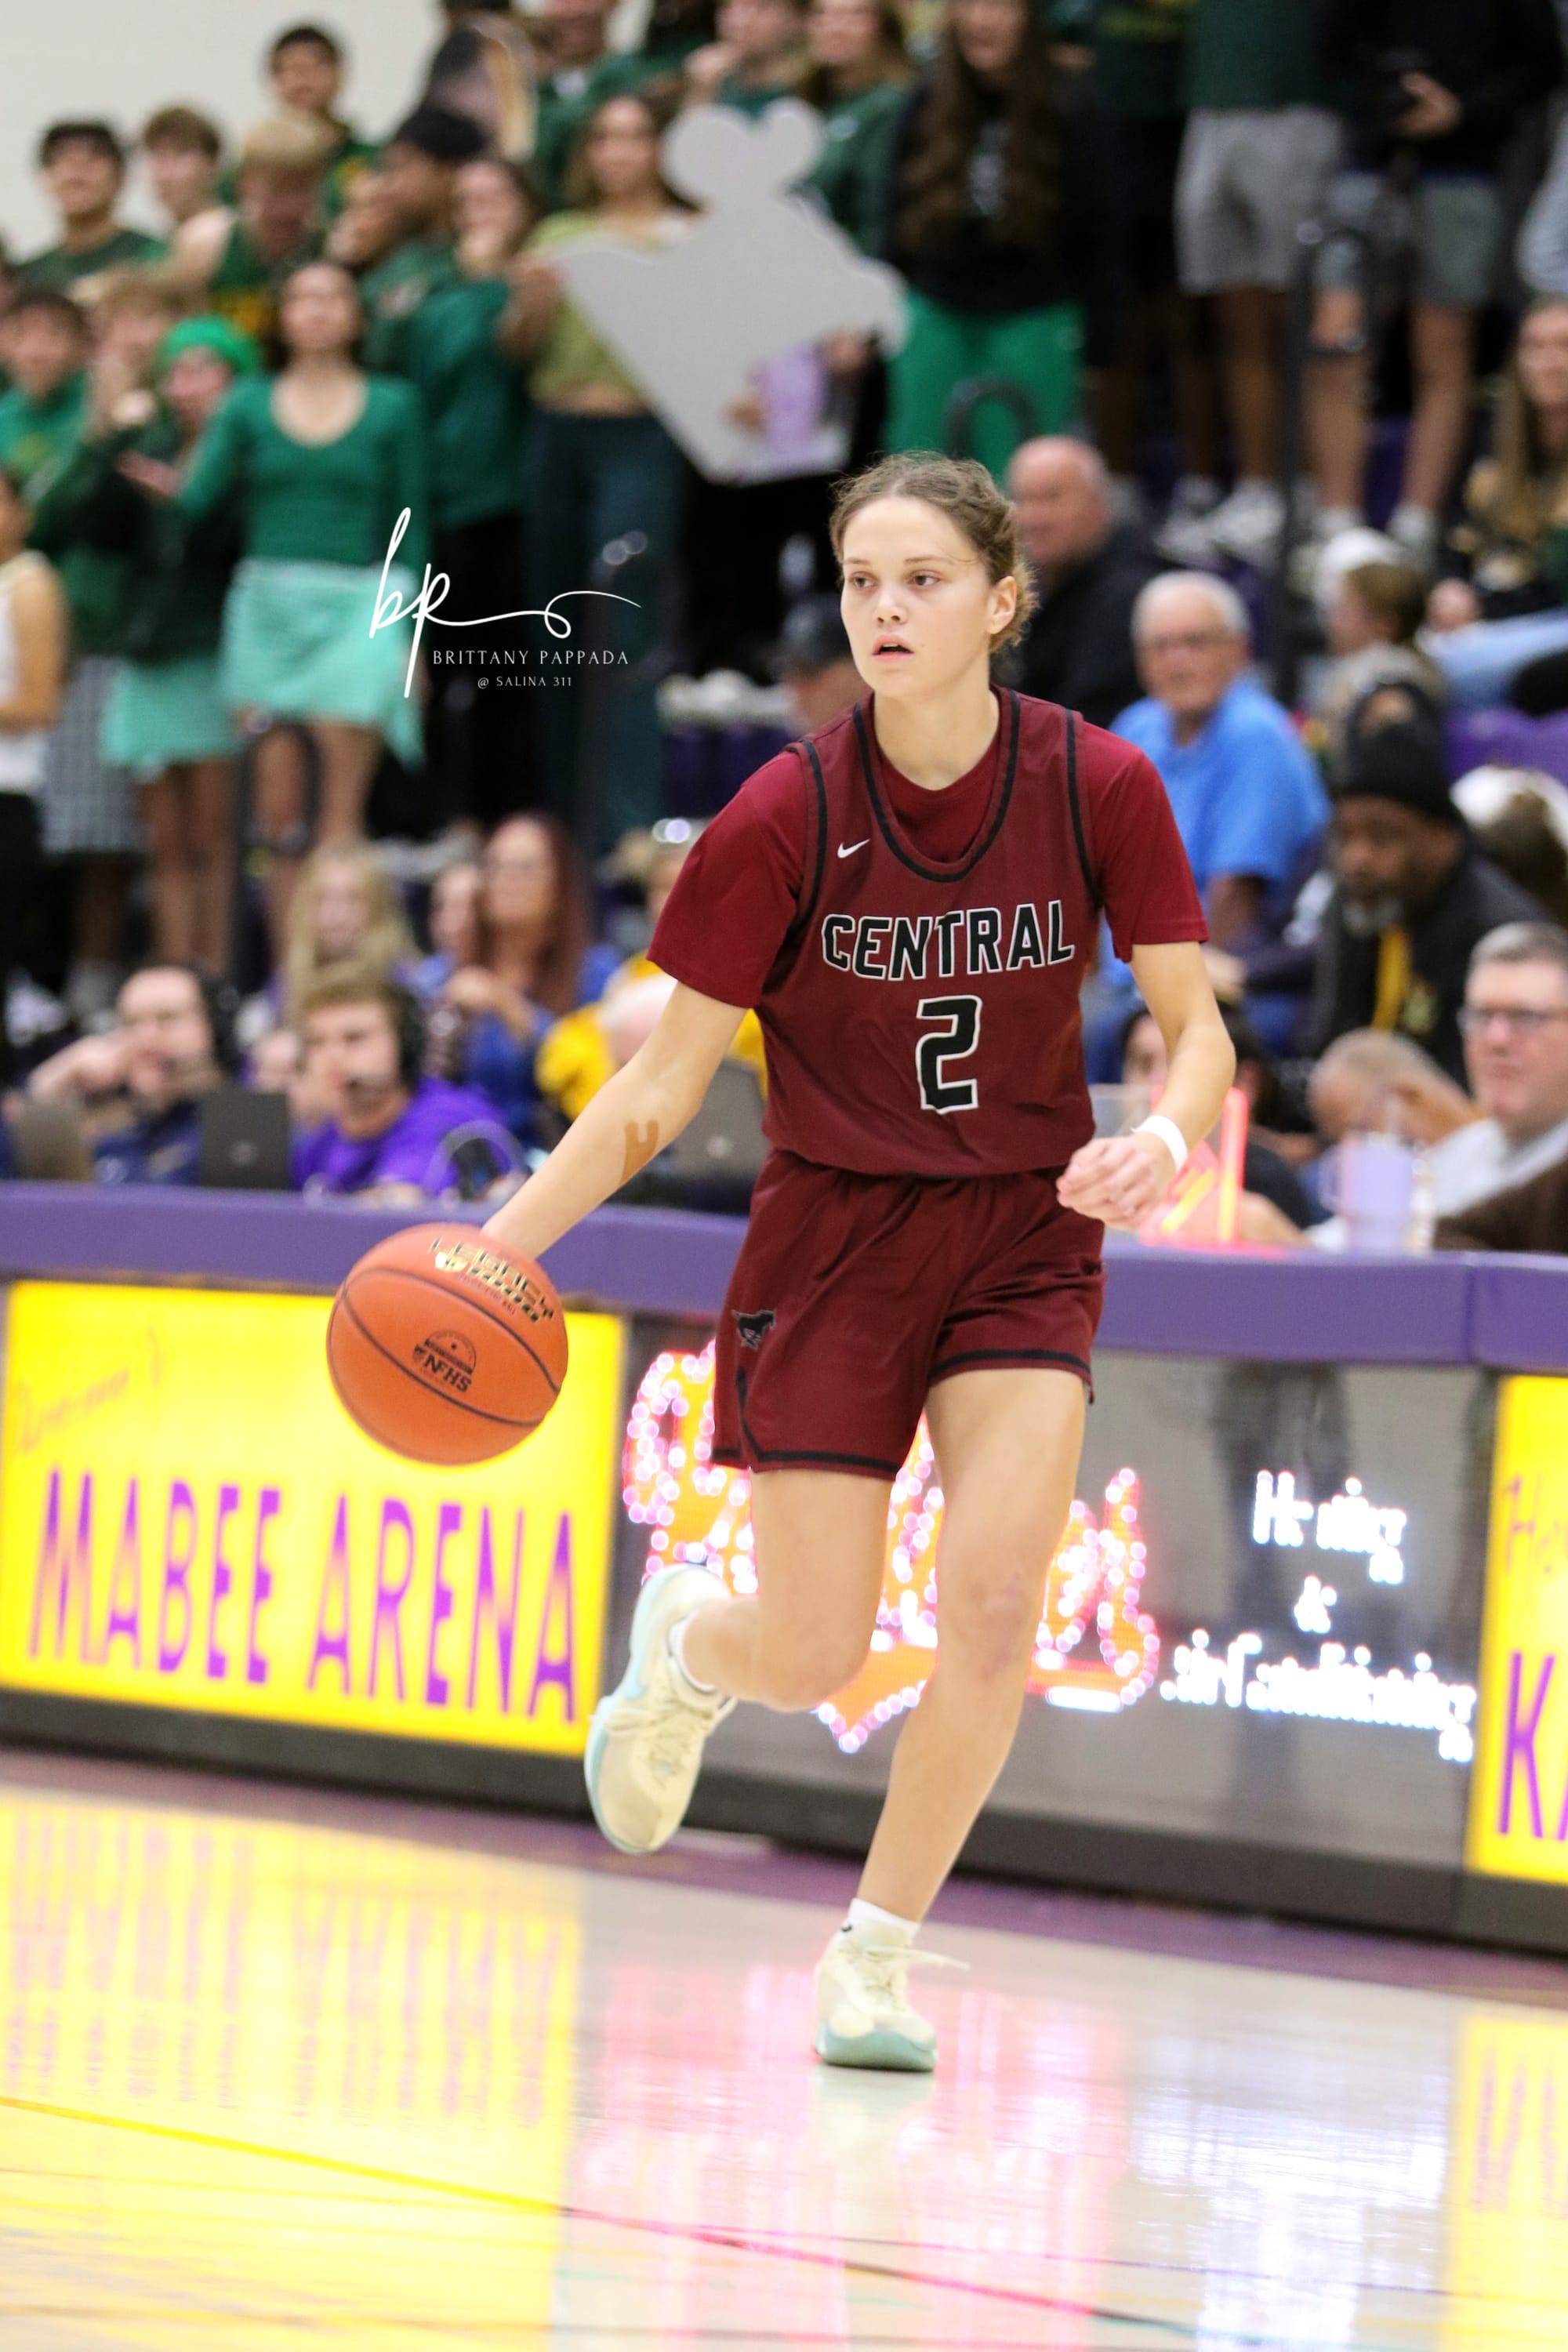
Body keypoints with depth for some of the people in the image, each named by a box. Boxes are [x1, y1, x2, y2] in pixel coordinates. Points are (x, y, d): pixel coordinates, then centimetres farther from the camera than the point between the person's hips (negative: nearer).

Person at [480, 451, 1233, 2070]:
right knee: (812, 1658, -3)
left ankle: (873, 1956, 1)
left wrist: (1165, 1139, -27)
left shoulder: (1098, 789, -11)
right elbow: (664, 1083, -8)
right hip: (831, 1238, -1)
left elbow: (1196, 1030, -4)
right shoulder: (788, 817, -13)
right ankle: (683, 1640, 37)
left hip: (1025, 1238, 1)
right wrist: (500, 1248, -18)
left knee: (994, 1595, -18)